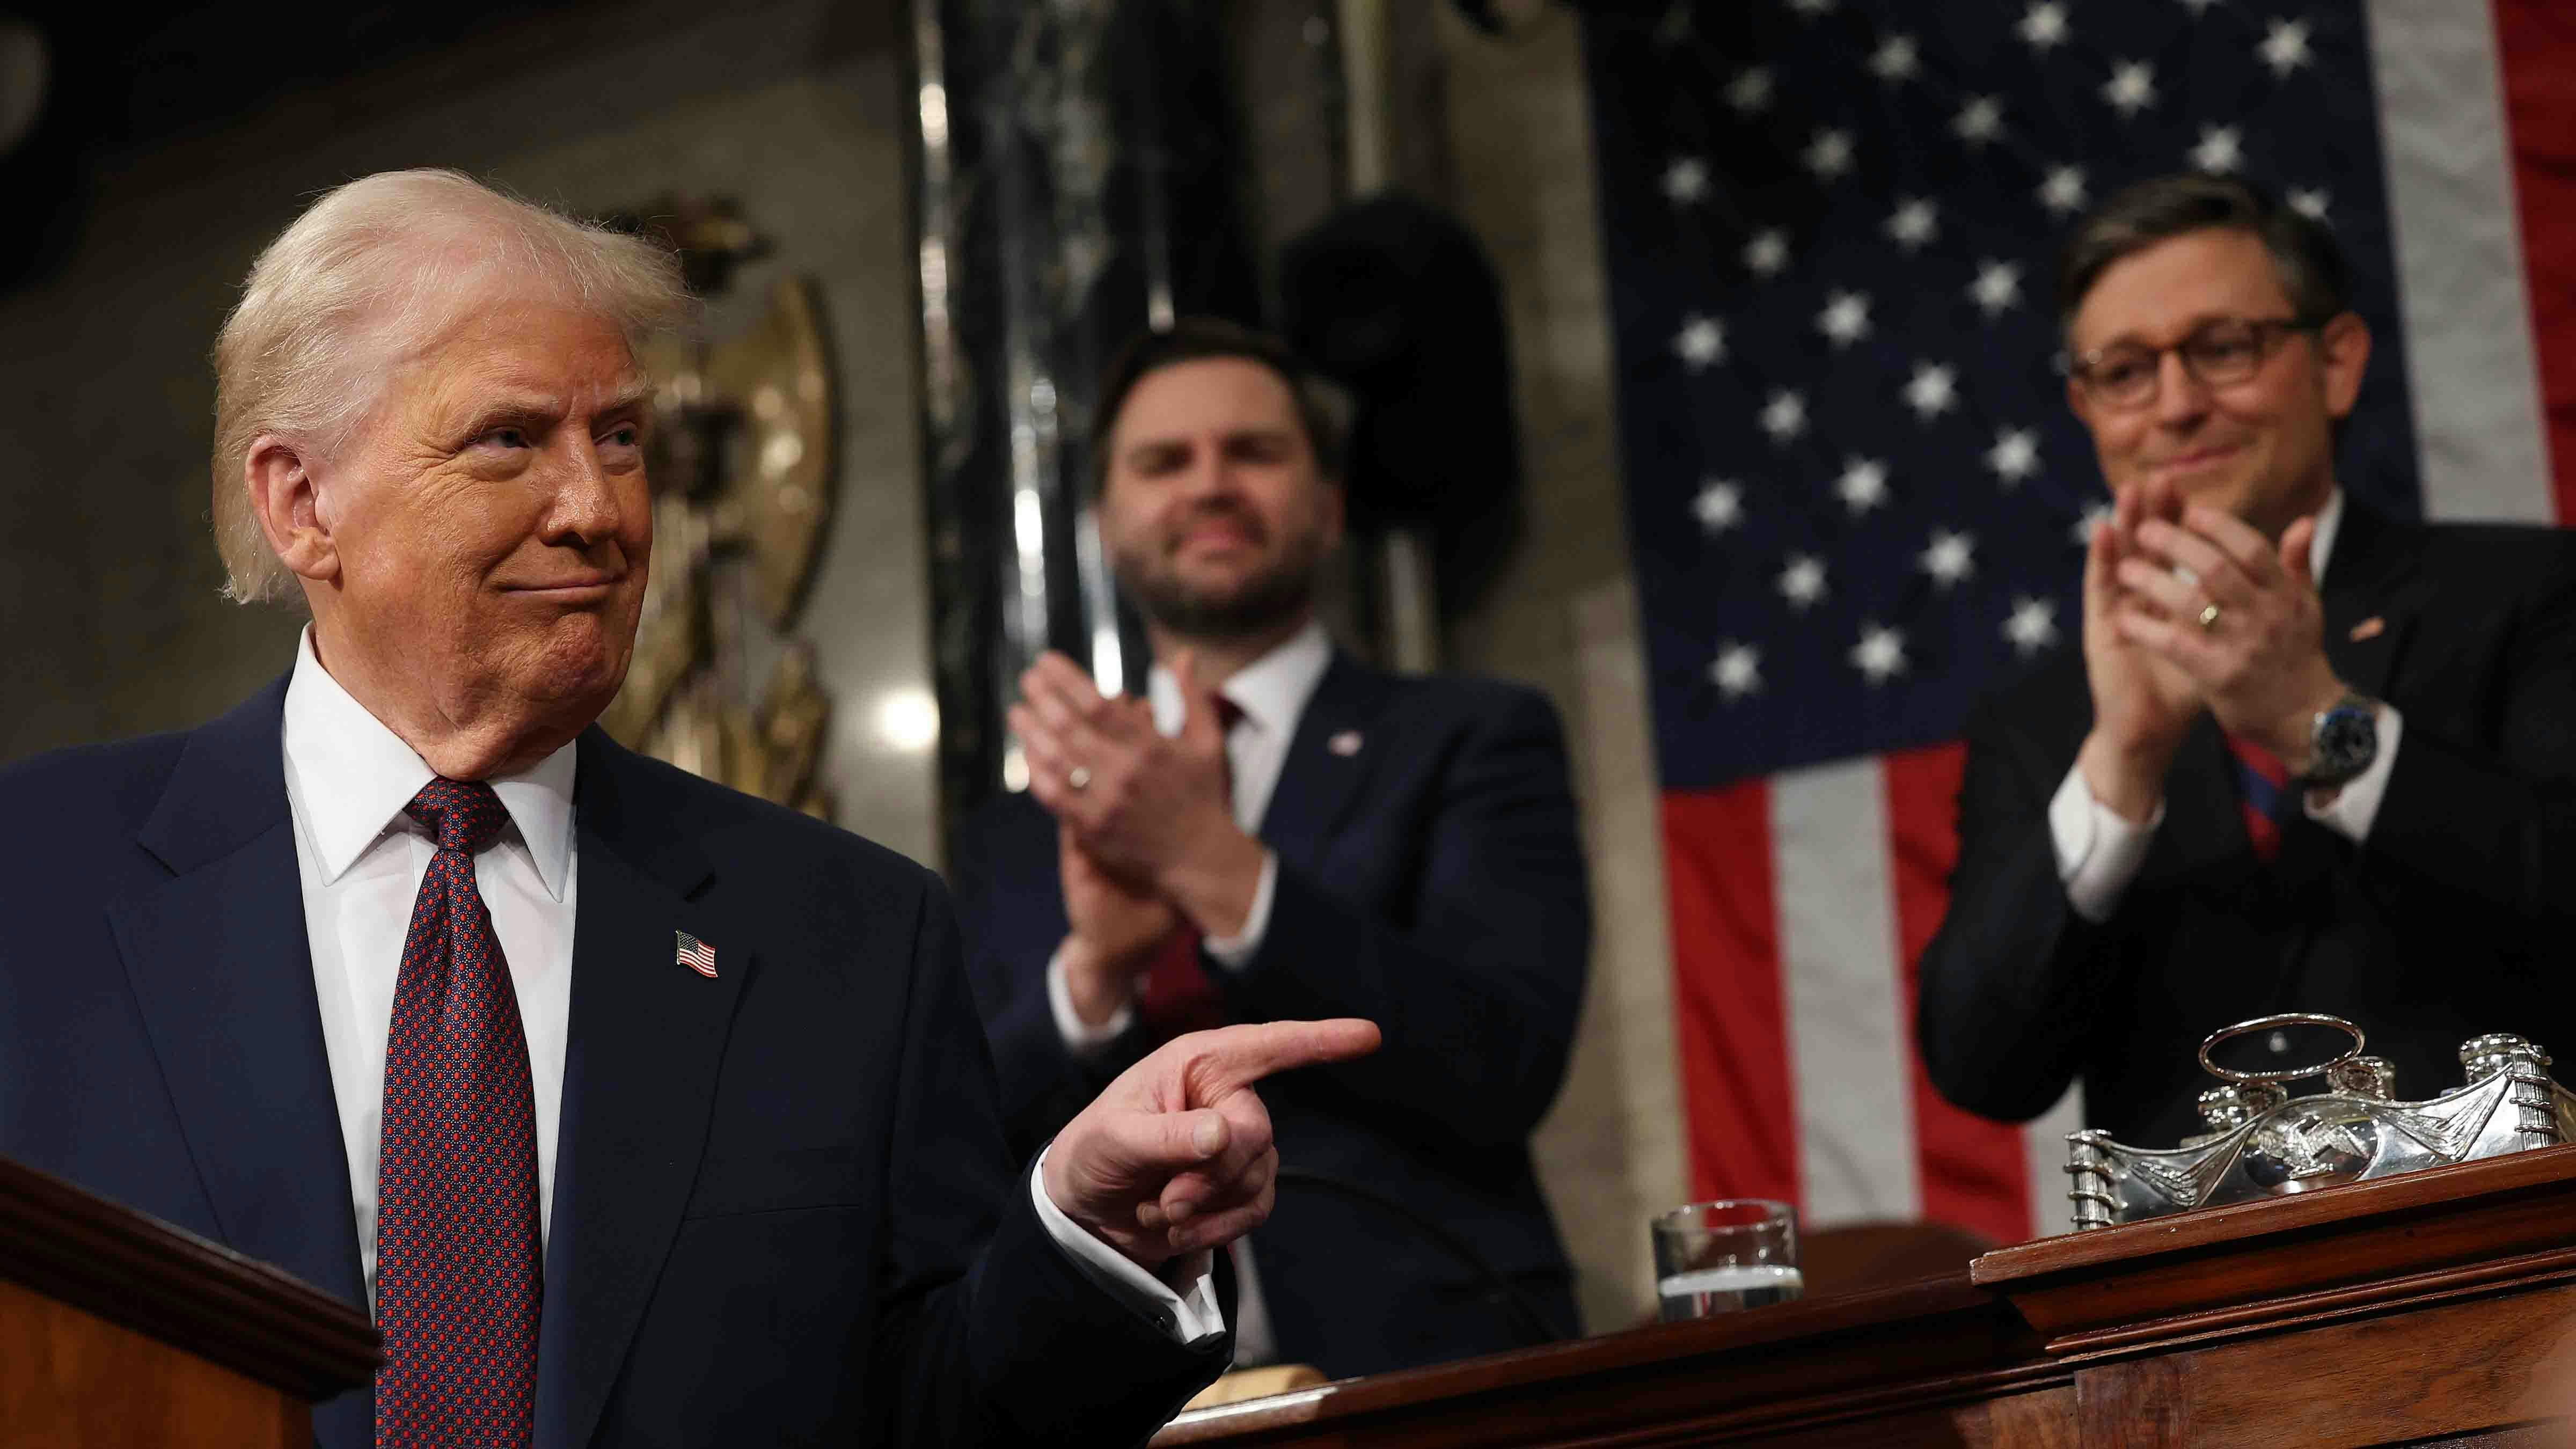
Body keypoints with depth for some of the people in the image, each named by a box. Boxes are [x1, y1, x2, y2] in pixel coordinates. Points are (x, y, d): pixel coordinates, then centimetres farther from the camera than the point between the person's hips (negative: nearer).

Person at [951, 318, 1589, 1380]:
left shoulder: (1472, 739, 9)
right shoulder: (1011, 843, 17)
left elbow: (1507, 1066, -4)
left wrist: (1217, 866, -12)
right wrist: (1093, 970, -9)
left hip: (1417, 1378, -2)